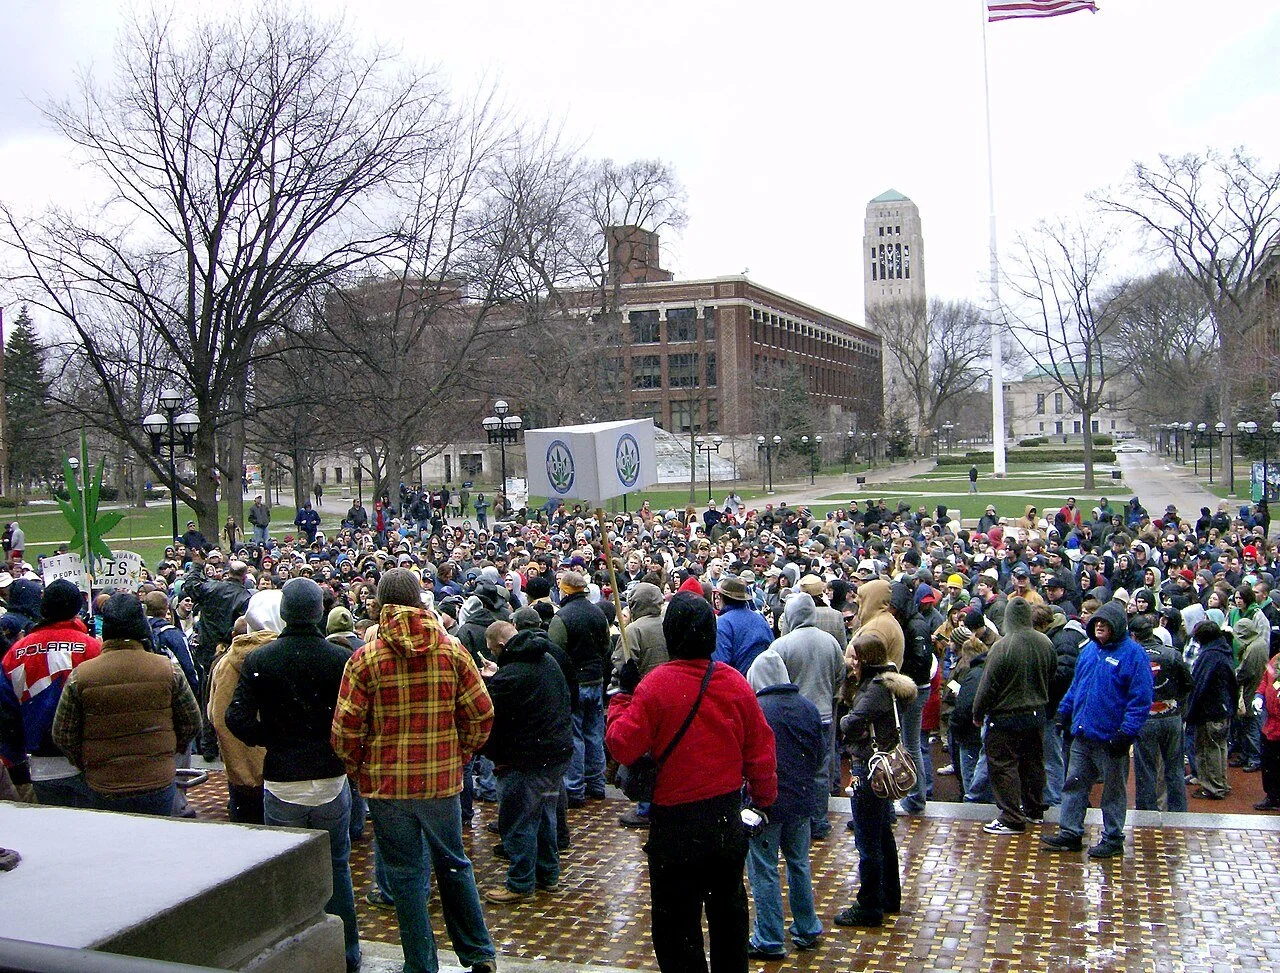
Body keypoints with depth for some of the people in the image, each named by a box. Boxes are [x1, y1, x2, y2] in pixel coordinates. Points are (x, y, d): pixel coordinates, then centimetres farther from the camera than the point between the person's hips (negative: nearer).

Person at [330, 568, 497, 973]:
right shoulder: (451, 650, -4)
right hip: (443, 779, 2)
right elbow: (481, 714, -3)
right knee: (453, 864, 18)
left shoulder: (365, 658, -10)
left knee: (405, 874, 10)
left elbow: (346, 729, -10)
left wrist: (356, 770, 7)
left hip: (387, 783, -2)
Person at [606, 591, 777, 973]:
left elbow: (623, 746, -15)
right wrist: (764, 797, 17)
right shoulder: (735, 682, -5)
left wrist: (621, 698, -1)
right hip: (728, 819, 5)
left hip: (676, 822, -5)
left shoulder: (655, 684, -18)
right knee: (728, 910, 22)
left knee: (677, 921, 8)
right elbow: (760, 748, 3)